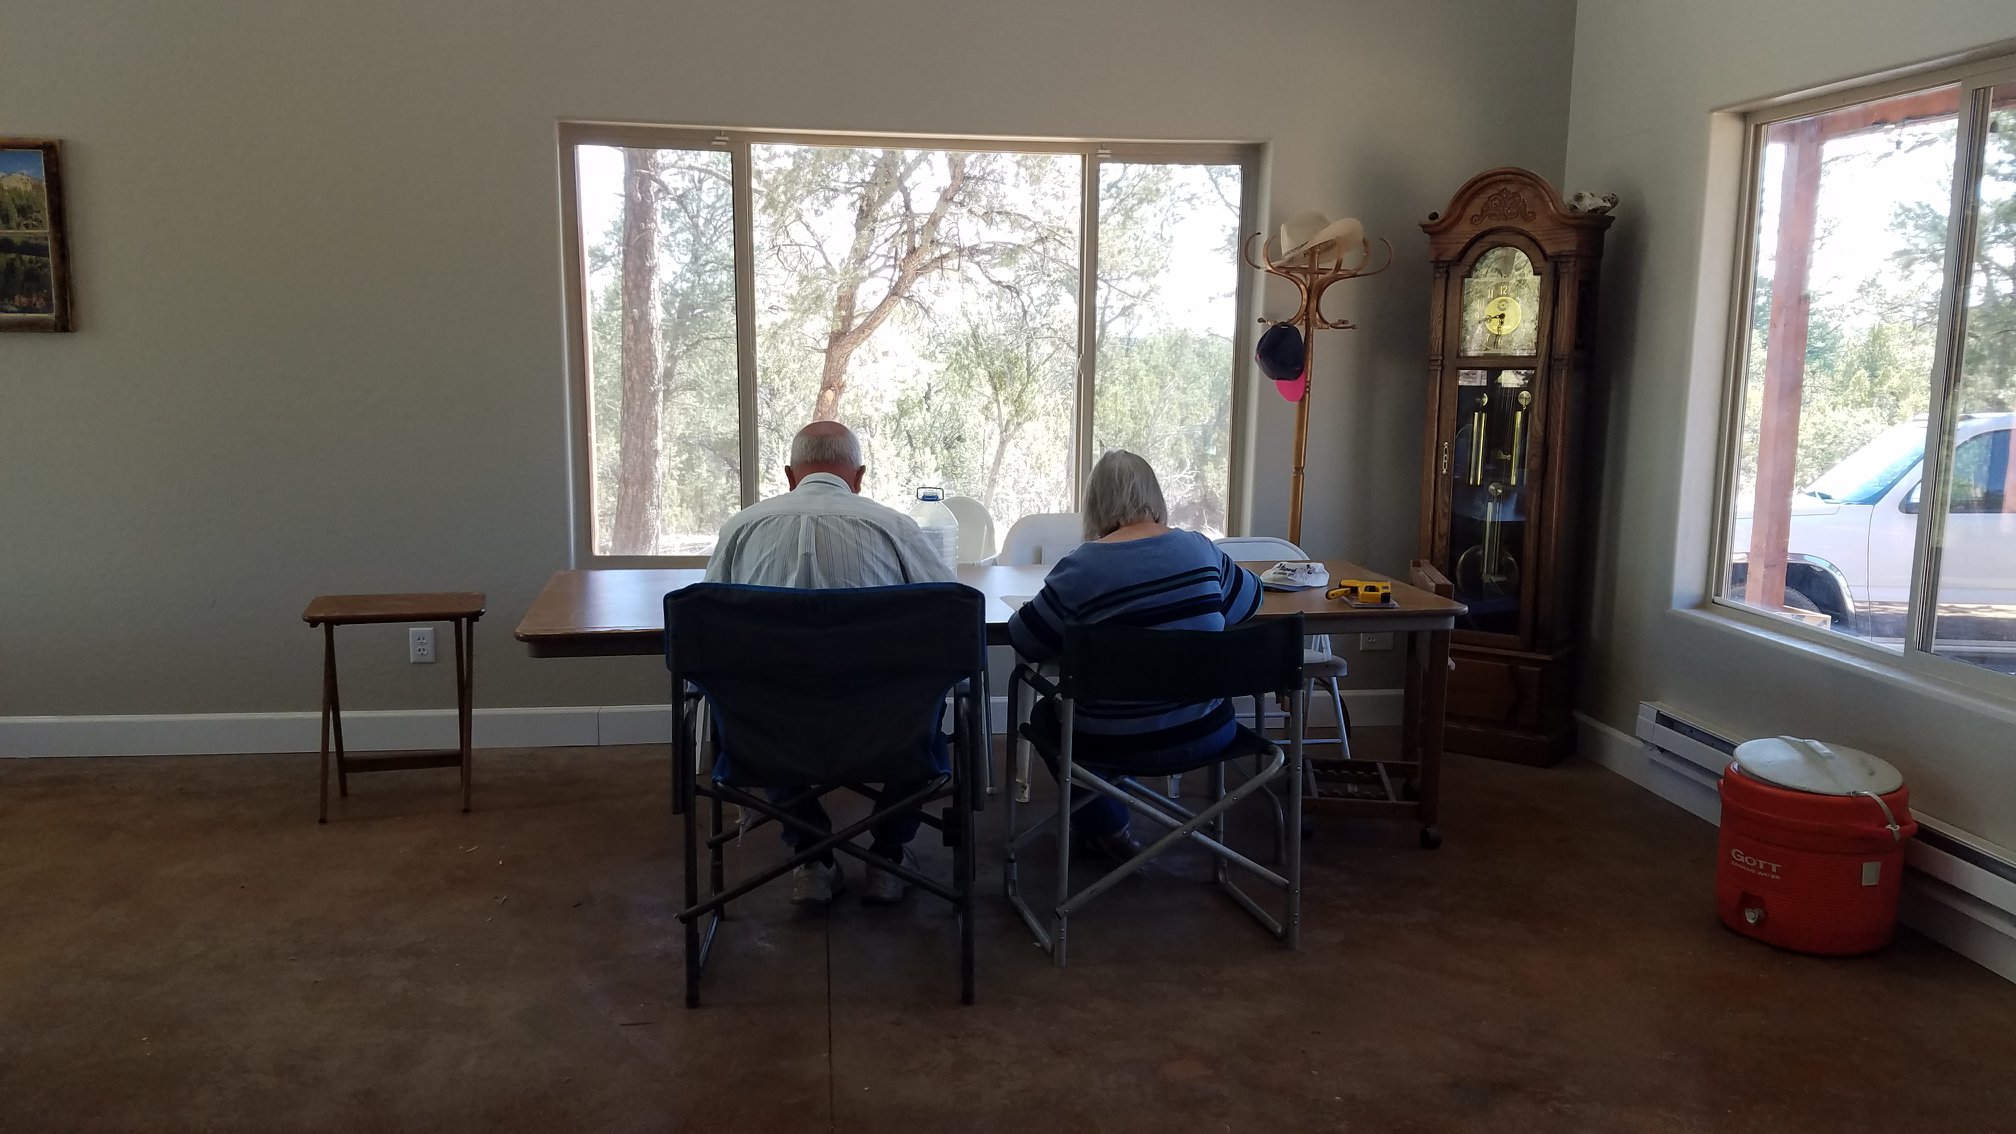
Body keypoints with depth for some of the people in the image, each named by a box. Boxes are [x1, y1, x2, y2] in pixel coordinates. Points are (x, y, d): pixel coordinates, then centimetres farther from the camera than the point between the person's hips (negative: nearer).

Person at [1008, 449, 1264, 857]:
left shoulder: (1082, 566, -16)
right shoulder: (1199, 548, -3)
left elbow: (1025, 641, -7)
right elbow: (1248, 599, 15)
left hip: (1121, 745, -5)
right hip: (1208, 733, 5)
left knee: (1046, 714, 27)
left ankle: (1106, 828, 24)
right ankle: (1110, 825, 40)